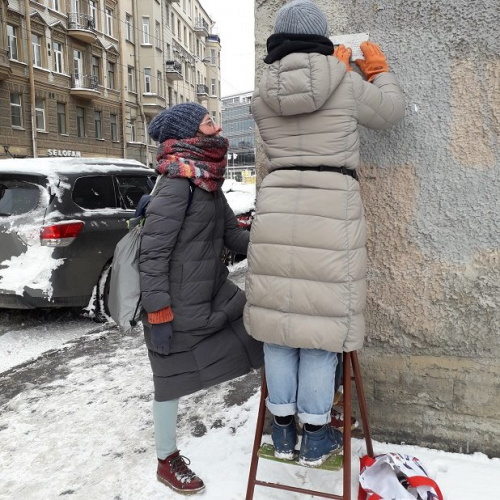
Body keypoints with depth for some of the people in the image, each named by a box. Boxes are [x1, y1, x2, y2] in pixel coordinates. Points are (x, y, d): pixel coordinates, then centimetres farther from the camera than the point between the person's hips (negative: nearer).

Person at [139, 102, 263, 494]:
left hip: (214, 291, 9)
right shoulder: (177, 181, -20)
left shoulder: (210, 181, 6)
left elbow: (233, 234, 11)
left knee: (261, 327, 14)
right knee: (173, 379, 7)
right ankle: (168, 462, 30)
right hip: (178, 303, -8)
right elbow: (153, 252, -21)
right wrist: (158, 314, -20)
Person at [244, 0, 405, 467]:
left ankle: (283, 431, 22)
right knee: (323, 320, 4)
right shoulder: (345, 84, 0)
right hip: (332, 210, -3)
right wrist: (378, 70, 35)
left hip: (276, 209, 3)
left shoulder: (262, 97, 8)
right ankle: (315, 438, 16)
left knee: (279, 314, 10)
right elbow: (390, 110, 16)